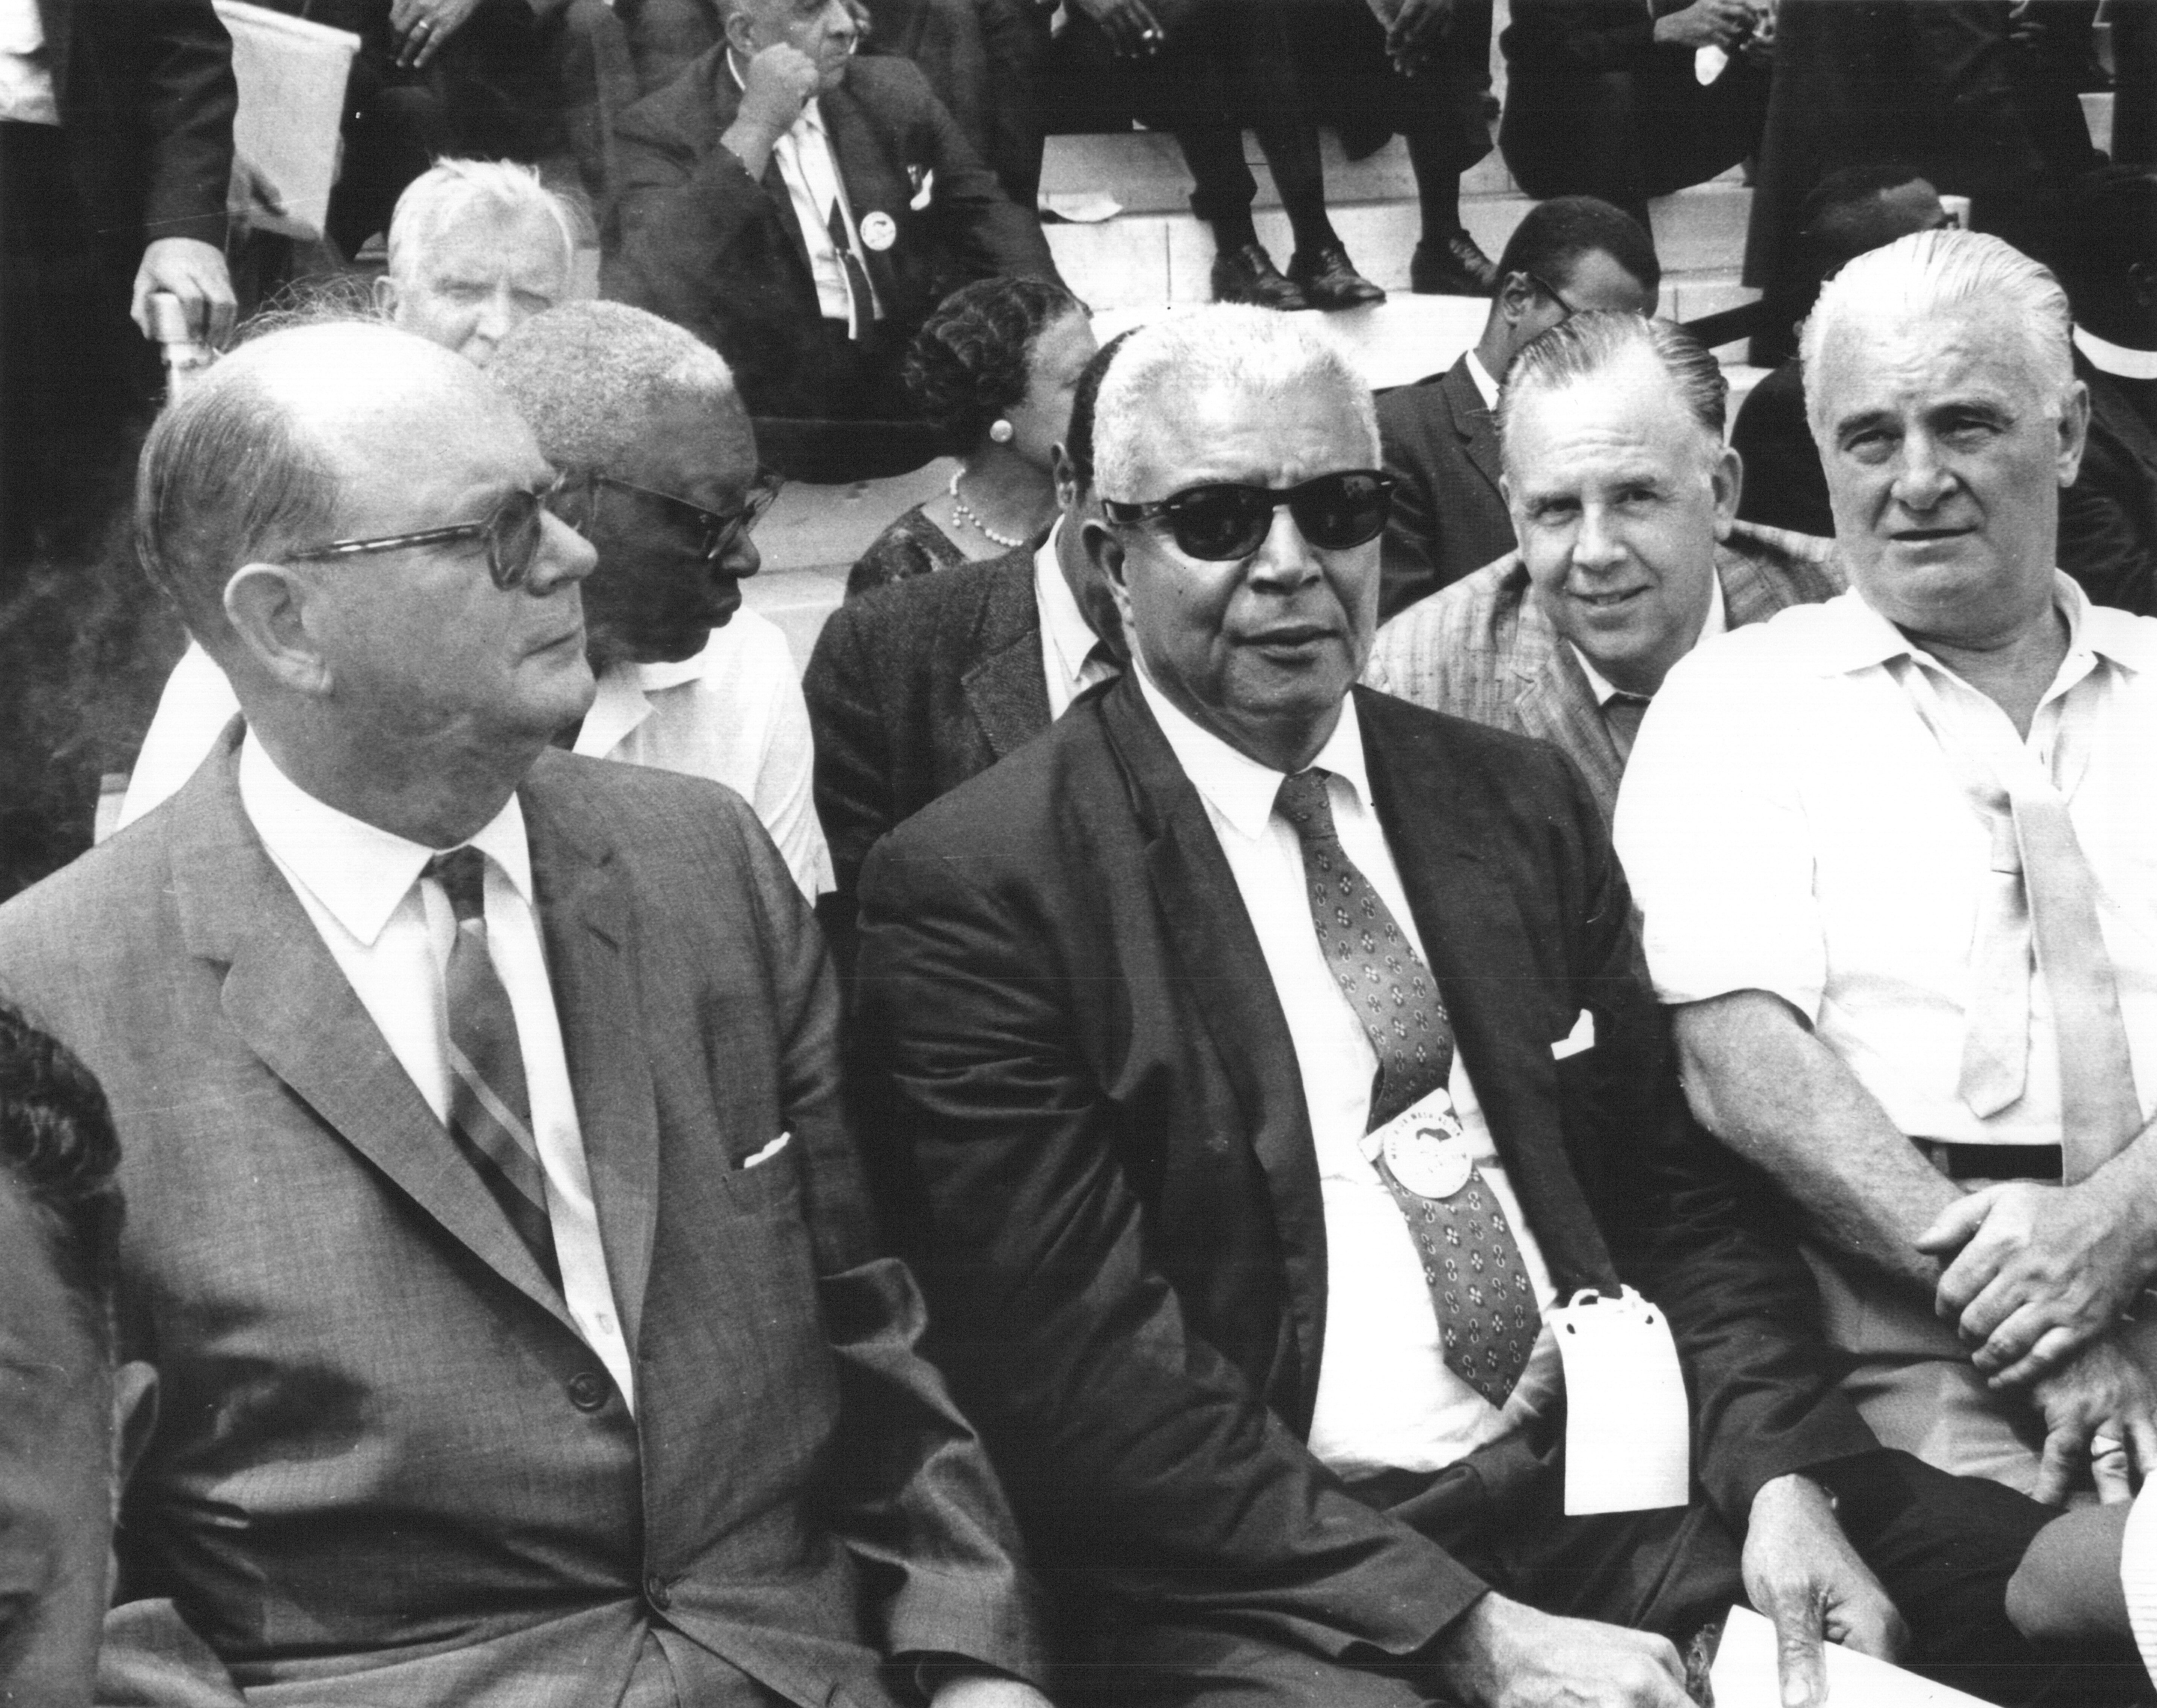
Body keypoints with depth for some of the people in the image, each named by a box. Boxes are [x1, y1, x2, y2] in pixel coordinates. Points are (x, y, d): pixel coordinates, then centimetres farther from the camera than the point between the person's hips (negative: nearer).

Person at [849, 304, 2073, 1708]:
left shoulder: (1522, 803, 11)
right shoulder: (979, 887, -6)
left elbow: (1682, 1193, 12)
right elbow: (1083, 1369, -12)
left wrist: (1784, 1471, -7)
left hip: (1629, 1490, 5)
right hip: (1274, 1590, -4)